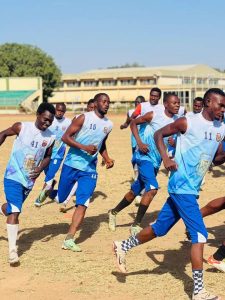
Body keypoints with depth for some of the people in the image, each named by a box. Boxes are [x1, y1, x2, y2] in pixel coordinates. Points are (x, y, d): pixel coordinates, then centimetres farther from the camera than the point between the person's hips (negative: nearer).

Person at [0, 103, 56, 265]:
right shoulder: (21, 127, -12)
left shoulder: (50, 138, -4)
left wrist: (40, 169, -11)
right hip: (14, 177, -5)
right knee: (14, 212, -15)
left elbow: (47, 157, 8)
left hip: (29, 180, 5)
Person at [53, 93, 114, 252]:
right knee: (60, 199, 9)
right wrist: (84, 147, -25)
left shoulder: (109, 124, 7)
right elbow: (65, 137, -14)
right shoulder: (84, 118, -11)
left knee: (83, 204, -9)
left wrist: (107, 159, 7)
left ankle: (69, 239, -7)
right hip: (72, 164, -3)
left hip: (90, 169, 4)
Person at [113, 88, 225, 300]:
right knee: (200, 235, -11)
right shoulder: (188, 122, -10)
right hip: (182, 186, -8)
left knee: (160, 228, 16)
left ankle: (123, 247, 34)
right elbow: (159, 134, -1)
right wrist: (165, 158, -15)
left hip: (192, 188, 8)